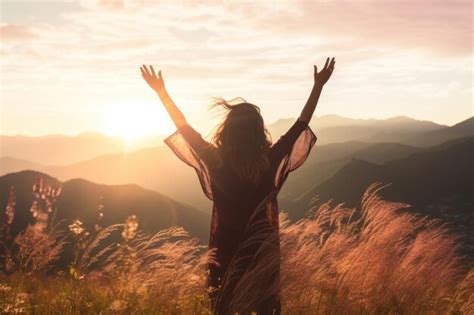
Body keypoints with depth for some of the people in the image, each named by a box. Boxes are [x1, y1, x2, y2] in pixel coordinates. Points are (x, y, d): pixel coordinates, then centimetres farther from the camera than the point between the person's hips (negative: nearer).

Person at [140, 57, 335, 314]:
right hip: (263, 246, 0)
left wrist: (161, 92, 3)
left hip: (225, 245, 0)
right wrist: (318, 86, -2)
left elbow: (183, 127, -4)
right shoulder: (270, 161, -13)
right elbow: (302, 122, -7)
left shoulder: (216, 161, -13)